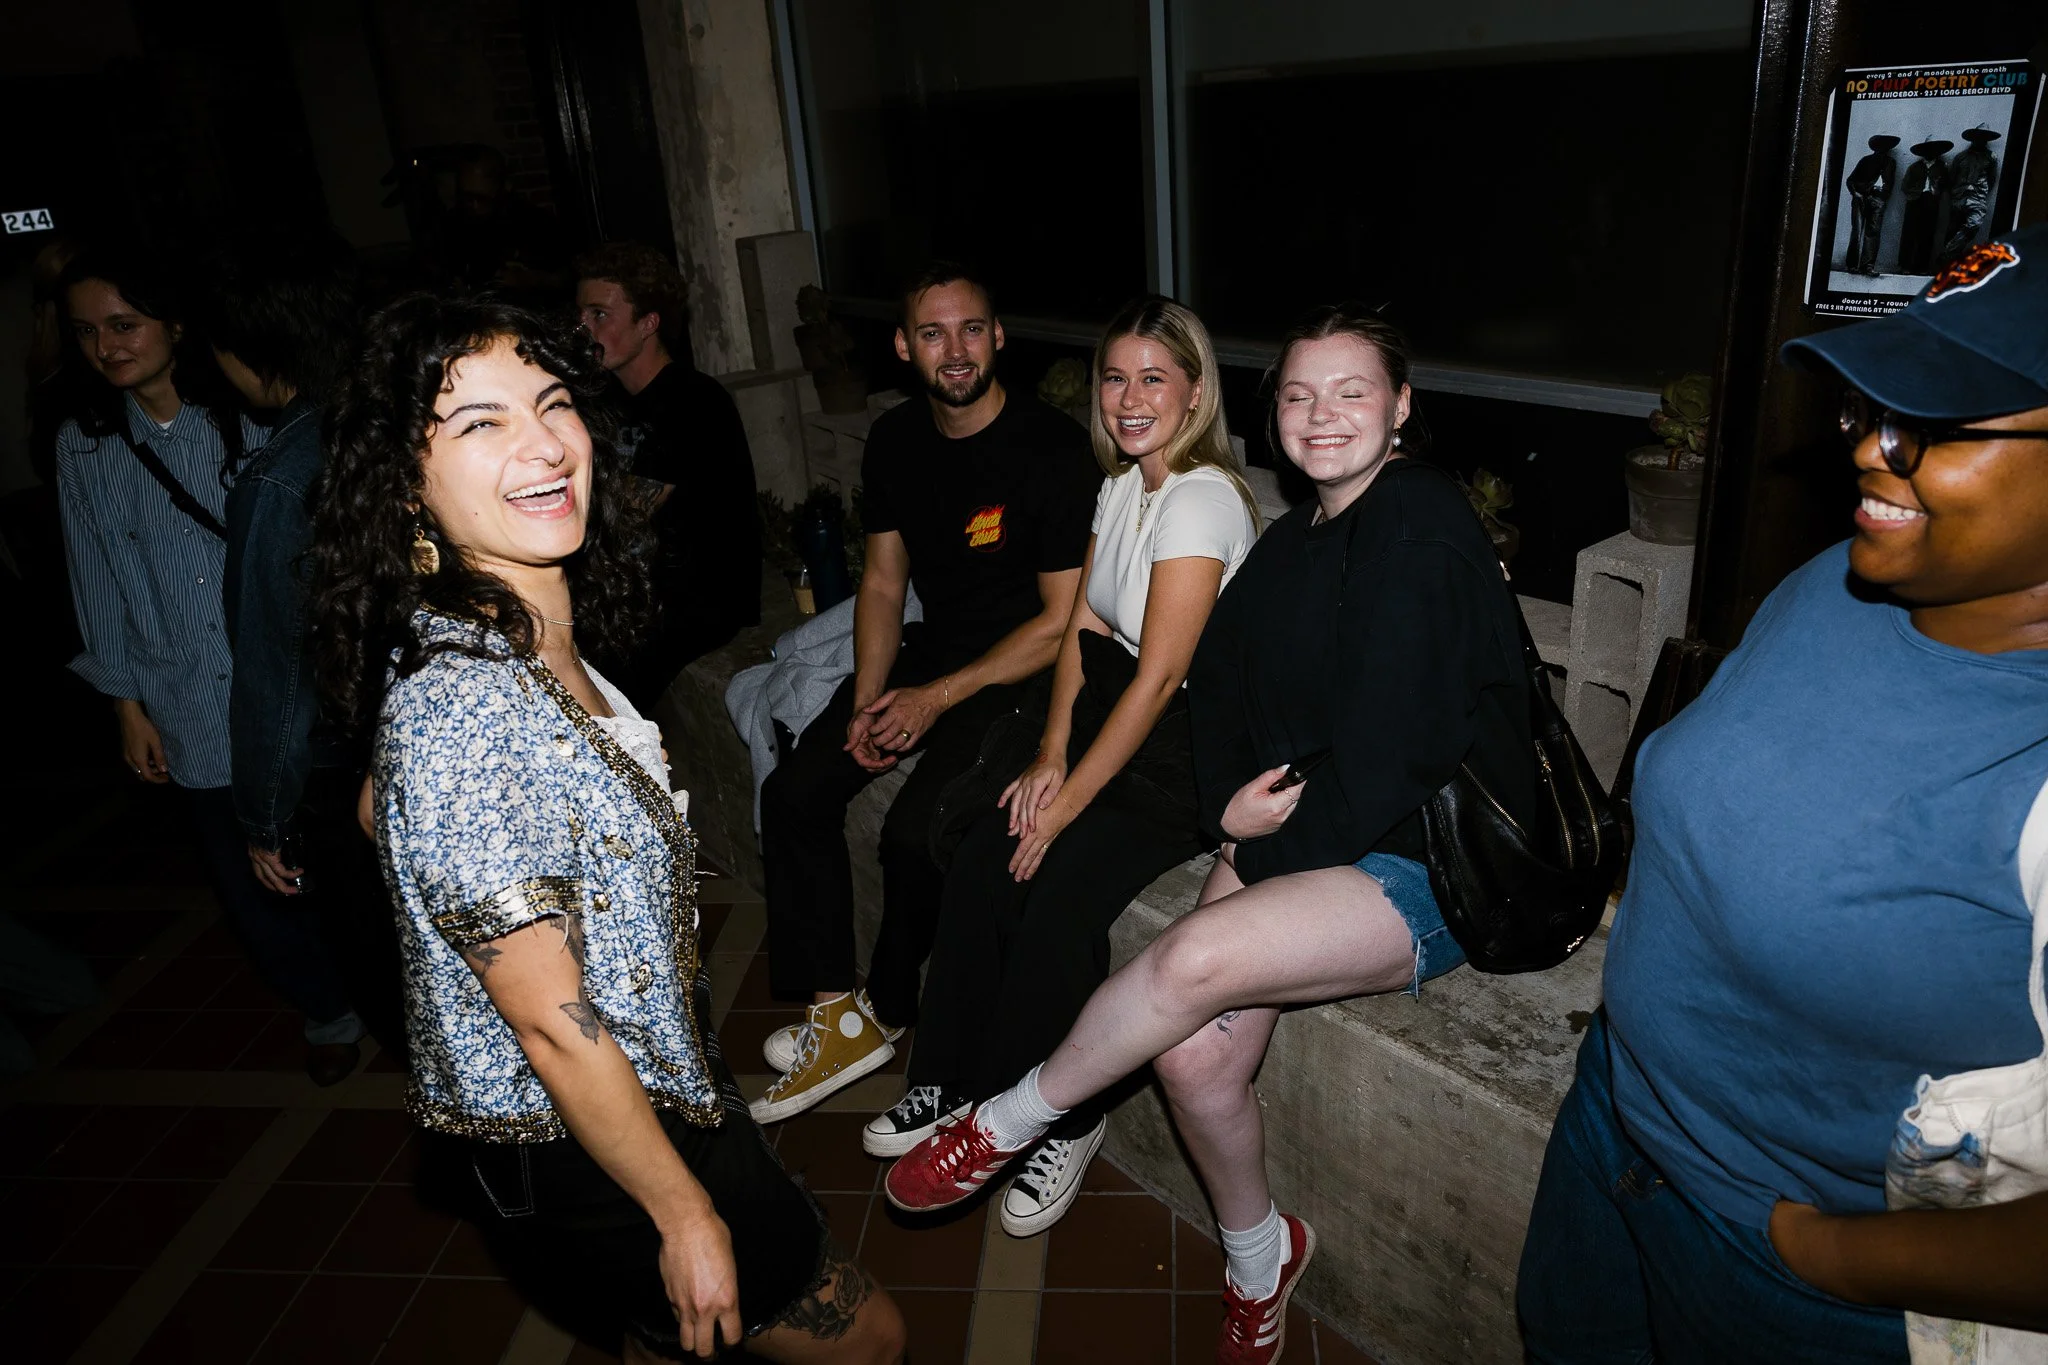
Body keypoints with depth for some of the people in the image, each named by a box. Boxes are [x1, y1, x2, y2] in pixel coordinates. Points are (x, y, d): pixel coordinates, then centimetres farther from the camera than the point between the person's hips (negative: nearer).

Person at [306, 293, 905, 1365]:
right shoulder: (460, 714, -32)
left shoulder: (539, 647, -3)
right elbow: (553, 1024, -27)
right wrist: (687, 1217, -16)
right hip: (582, 1162, -8)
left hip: (649, 1086, 8)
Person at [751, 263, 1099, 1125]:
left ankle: (888, 1013, 5)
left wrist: (936, 699, -16)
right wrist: (868, 701, -6)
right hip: (929, 650, 7)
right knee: (793, 792, -7)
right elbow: (883, 581, 10)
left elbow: (1064, 621, -16)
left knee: (914, 832, -24)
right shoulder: (895, 440, 5)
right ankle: (833, 1013, 3)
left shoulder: (1052, 448, -17)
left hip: (1023, 670, -7)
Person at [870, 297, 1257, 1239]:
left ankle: (1063, 1122, 3)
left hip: (1192, 748, -7)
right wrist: (1050, 755, -2)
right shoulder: (1120, 485, 9)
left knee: (1061, 899, -21)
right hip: (1114, 717, 8)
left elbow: (1159, 677, -21)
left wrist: (1070, 800, -17)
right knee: (978, 865, -9)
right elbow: (1083, 626, 9)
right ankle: (953, 1084, 8)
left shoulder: (1201, 501, -18)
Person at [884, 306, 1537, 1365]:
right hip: (1302, 837, 7)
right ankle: (1259, 1255, 17)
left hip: (1432, 866, -6)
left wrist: (1268, 850, -10)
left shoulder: (1422, 525, -14)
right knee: (1194, 1052, -13)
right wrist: (1228, 807, -7)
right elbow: (1220, 676, 11)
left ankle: (1007, 1123, -1)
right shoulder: (1295, 539, 12)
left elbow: (1390, 756, -19)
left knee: (1196, 957, -28)